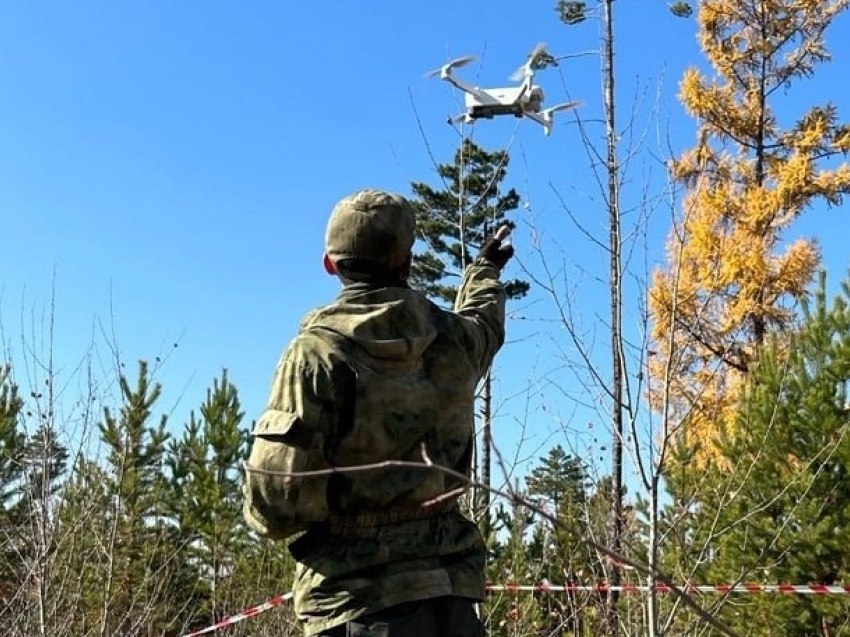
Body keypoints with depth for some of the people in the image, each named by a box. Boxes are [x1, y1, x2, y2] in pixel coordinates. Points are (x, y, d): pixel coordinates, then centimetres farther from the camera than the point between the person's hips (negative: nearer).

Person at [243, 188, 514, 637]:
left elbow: (272, 502, -16)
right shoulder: (453, 340, 4)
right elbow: (485, 319, 32)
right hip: (450, 594, 5)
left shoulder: (320, 350, -11)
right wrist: (485, 268, 53)